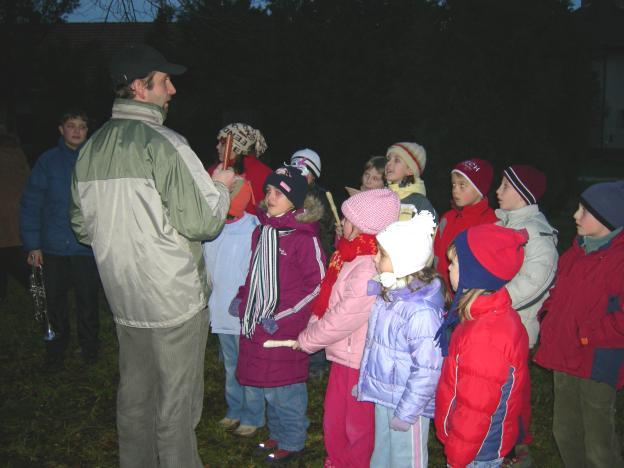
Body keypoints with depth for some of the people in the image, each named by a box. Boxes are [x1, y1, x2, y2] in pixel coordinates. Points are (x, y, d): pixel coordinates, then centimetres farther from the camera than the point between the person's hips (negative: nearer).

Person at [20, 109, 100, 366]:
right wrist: (32, 245, -4)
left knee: (88, 299, 10)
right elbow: (31, 204, -1)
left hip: (88, 246, -1)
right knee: (55, 300, 12)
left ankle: (89, 347, 31)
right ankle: (56, 349, 31)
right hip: (54, 247, 1)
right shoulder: (48, 161, -1)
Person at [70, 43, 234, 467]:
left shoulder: (91, 149, 5)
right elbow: (204, 224, -19)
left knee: (134, 397, 20)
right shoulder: (164, 144, -18)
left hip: (124, 300, 7)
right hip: (175, 300, -7)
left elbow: (83, 226, 13)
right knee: (176, 402, 7)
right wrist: (222, 186, -1)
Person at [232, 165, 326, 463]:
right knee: (268, 386, 18)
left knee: (284, 390, 5)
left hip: (285, 328, -7)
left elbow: (318, 283, -15)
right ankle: (277, 434, 37)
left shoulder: (303, 237, -15)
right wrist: (242, 298, 7)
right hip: (256, 323, 7)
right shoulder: (261, 230, 7)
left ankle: (291, 442, 26)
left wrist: (282, 316, -17)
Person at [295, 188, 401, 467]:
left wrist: (307, 340, -11)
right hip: (345, 353, 9)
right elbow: (328, 303, 11)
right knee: (333, 419, 22)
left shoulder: (368, 269, -27)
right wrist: (312, 331, 1)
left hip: (359, 360, -9)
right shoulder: (354, 257, 4)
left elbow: (344, 317, -24)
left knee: (357, 424, 11)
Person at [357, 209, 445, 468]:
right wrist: (368, 382, 19)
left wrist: (406, 413, -19)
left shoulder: (421, 312, -29)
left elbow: (428, 370, -26)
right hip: (383, 397, 8)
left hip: (407, 403, -8)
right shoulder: (389, 294, -1)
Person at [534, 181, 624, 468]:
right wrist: (548, 316, 7)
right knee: (565, 434, 20)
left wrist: (586, 334, -18)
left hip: (597, 363, -8)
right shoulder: (578, 248, 8)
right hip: (565, 357, 8)